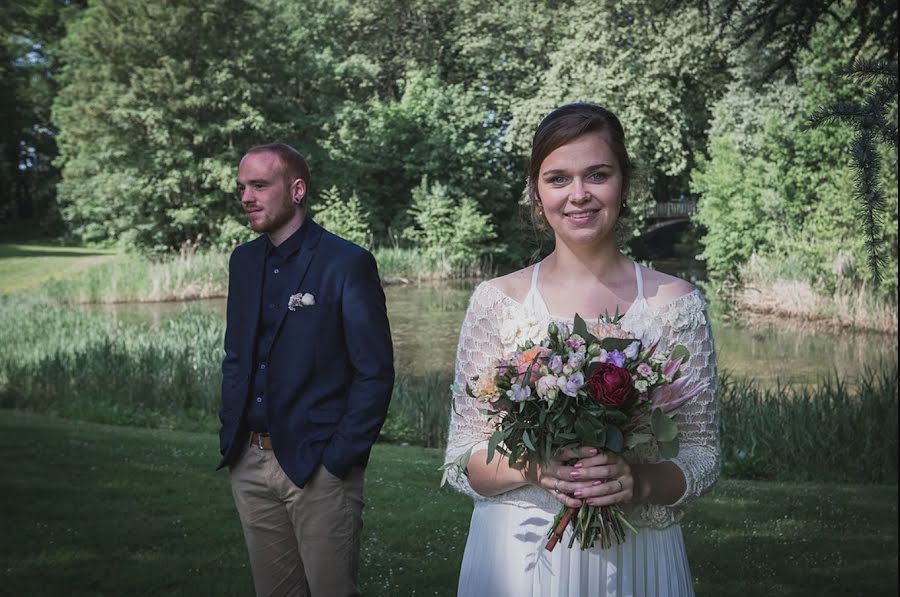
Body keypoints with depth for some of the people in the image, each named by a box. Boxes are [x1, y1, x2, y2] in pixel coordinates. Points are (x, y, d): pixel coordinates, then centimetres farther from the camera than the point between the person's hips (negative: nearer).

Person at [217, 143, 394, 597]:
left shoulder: (347, 263, -11)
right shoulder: (243, 260, 9)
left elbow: (375, 372, -11)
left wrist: (340, 457, -14)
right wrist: (229, 436, 9)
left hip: (318, 469, -6)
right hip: (249, 465, 6)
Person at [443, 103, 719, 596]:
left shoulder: (675, 303, -5)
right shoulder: (496, 301, -5)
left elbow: (702, 457, -1)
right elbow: (462, 462, -4)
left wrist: (639, 480, -19)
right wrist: (534, 467, -21)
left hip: (636, 557, 0)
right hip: (517, 555, 0)